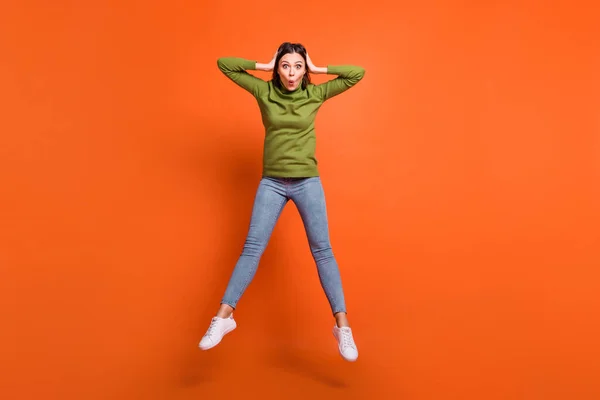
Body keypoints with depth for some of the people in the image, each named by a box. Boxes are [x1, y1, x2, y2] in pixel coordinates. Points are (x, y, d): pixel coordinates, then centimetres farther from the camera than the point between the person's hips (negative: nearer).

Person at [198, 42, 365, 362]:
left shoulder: (315, 94, 1)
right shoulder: (264, 91, 2)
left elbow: (358, 74, 2)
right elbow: (224, 64, 4)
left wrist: (319, 69, -1)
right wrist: (263, 66, -1)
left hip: (307, 182, 0)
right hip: (271, 183, 1)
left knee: (322, 250, -1)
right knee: (252, 247, -2)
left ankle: (342, 326, 5)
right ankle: (223, 317, 6)